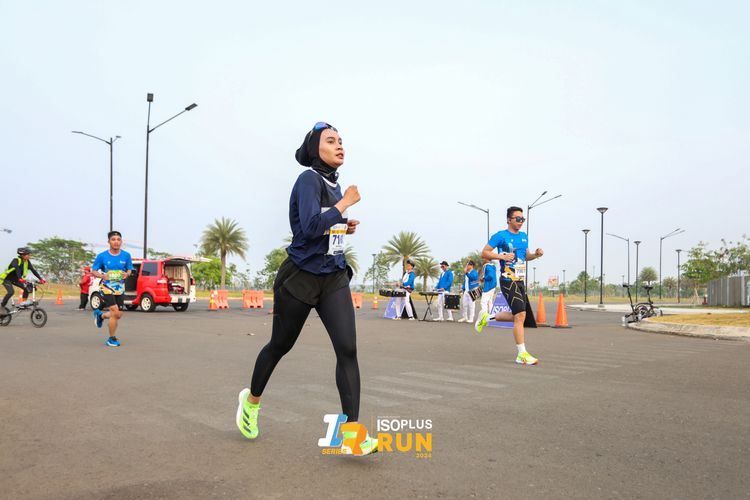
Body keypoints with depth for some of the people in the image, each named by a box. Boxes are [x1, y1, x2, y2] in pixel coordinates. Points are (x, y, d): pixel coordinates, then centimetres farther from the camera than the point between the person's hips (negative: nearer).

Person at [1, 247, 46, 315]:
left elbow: (33, 270, -11)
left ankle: (23, 302, -1)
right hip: (7, 278, -7)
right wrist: (20, 279, -57)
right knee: (10, 292, -26)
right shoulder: (16, 260, -25)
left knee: (27, 288, -13)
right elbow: (17, 269, -41)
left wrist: (40, 279, -21)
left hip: (15, 279, 7)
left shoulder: (27, 262, -6)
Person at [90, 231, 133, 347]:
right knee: (115, 312, -14)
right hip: (107, 288, -4)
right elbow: (93, 271, -1)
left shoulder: (126, 255, -1)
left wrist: (127, 274, -16)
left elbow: (129, 270, 8)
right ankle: (112, 339, 5)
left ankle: (100, 315, 43)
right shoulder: (102, 256, -7)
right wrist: (102, 275, -22)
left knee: (119, 315, 10)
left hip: (120, 288, 4)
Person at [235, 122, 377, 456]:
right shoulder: (308, 180, -14)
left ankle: (351, 434, -6)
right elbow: (311, 226, -29)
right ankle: (252, 399, 41)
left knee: (347, 349, -9)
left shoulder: (334, 184, 10)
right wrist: (345, 202, -20)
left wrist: (345, 226, 6)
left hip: (334, 277, 6)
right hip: (301, 276, -6)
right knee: (280, 345, 13)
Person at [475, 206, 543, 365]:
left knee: (517, 316, 15)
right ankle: (522, 354, -6)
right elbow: (484, 252, -7)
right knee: (520, 315, -12)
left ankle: (487, 318, 34)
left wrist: (536, 254, 3)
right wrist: (502, 256, -19)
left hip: (520, 281, 8)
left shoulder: (524, 236, 14)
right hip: (508, 281, -8)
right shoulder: (501, 236, -7)